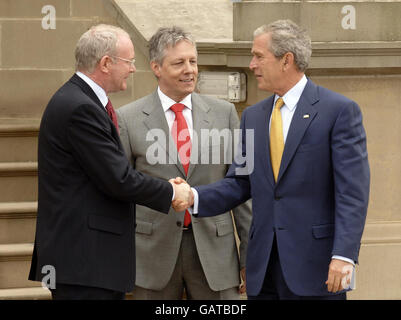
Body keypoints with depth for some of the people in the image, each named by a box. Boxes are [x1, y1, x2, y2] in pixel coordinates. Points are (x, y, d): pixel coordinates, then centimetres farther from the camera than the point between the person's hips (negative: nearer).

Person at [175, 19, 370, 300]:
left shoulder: (340, 110, -5)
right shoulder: (253, 116, 15)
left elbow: (352, 191, -10)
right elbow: (239, 184, 14)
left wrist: (344, 255, -19)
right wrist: (195, 197, -5)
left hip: (315, 265, -5)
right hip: (264, 268, 6)